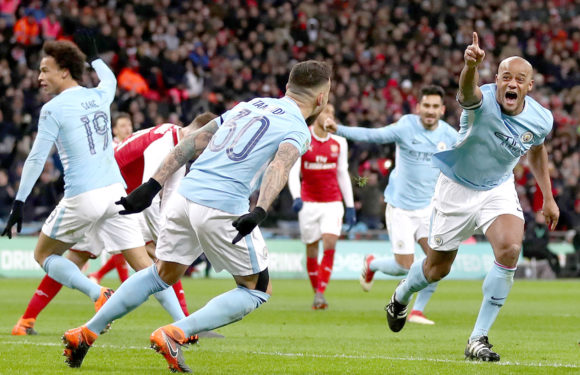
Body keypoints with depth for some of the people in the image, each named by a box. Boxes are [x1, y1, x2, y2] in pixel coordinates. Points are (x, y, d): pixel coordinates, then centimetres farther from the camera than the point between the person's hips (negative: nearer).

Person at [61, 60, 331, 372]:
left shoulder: (250, 105, 22)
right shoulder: (298, 130, 1)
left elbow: (194, 141, 17)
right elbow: (280, 166, -20)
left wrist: (153, 185, 16)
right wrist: (259, 212, -34)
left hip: (186, 195, 7)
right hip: (224, 208, -7)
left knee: (162, 275, 25)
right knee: (258, 290, 10)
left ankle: (85, 333, 22)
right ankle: (174, 334, -7)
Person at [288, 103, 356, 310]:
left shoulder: (339, 142, 5)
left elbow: (343, 174, 11)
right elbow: (292, 172, -9)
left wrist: (350, 206, 9)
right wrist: (296, 197, -26)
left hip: (332, 203, 1)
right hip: (308, 203, -1)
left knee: (330, 244, -16)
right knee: (312, 249, 3)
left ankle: (321, 292, -16)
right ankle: (316, 293, 15)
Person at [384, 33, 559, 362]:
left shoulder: (541, 119, -13)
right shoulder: (482, 101, -28)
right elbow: (468, 92, -55)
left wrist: (548, 197, 15)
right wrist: (471, 66, -78)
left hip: (498, 190, 3)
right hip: (457, 188, -3)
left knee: (510, 249, -25)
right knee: (438, 268, 11)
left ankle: (479, 339, -14)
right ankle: (401, 296, 49)